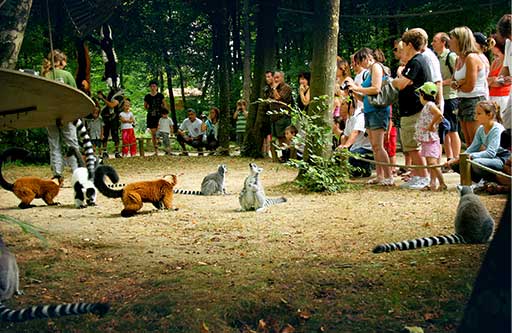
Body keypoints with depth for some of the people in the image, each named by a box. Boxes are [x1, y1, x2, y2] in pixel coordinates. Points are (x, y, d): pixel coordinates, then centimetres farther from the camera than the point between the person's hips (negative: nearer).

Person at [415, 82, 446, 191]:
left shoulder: (430, 105, -14)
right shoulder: (426, 106, 16)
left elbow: (439, 114, -31)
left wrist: (431, 125, -23)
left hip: (431, 139, -11)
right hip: (426, 140, 11)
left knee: (432, 162, -15)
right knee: (430, 163, 11)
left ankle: (442, 183, -11)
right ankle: (432, 184, 14)